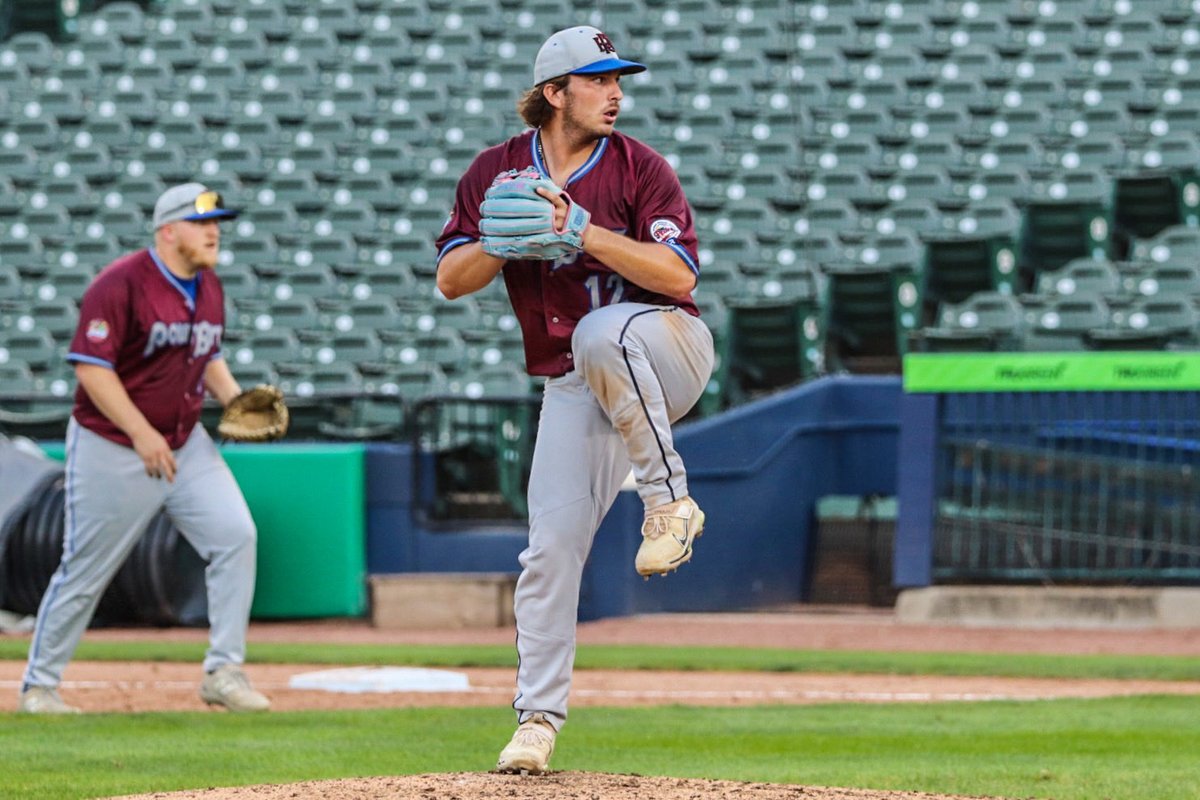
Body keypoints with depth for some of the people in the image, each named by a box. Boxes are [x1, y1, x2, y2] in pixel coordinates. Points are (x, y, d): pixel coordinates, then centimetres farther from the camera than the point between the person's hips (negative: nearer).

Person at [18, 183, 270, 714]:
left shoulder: (209, 288, 7)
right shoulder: (120, 285, -17)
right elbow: (91, 366, -21)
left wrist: (233, 398, 2)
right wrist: (141, 433, -25)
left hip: (185, 444, 7)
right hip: (111, 448, -7)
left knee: (235, 535, -9)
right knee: (86, 571, 0)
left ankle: (223, 672, -3)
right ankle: (39, 685, 15)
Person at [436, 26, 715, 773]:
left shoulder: (639, 167, -8)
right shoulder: (496, 172, 3)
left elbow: (678, 275, -18)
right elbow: (451, 279, 0)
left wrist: (580, 230, -24)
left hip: (667, 355, -3)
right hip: (574, 385, 3)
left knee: (602, 334, -38)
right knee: (552, 545, -6)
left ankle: (670, 497, -22)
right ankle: (537, 719, 3)